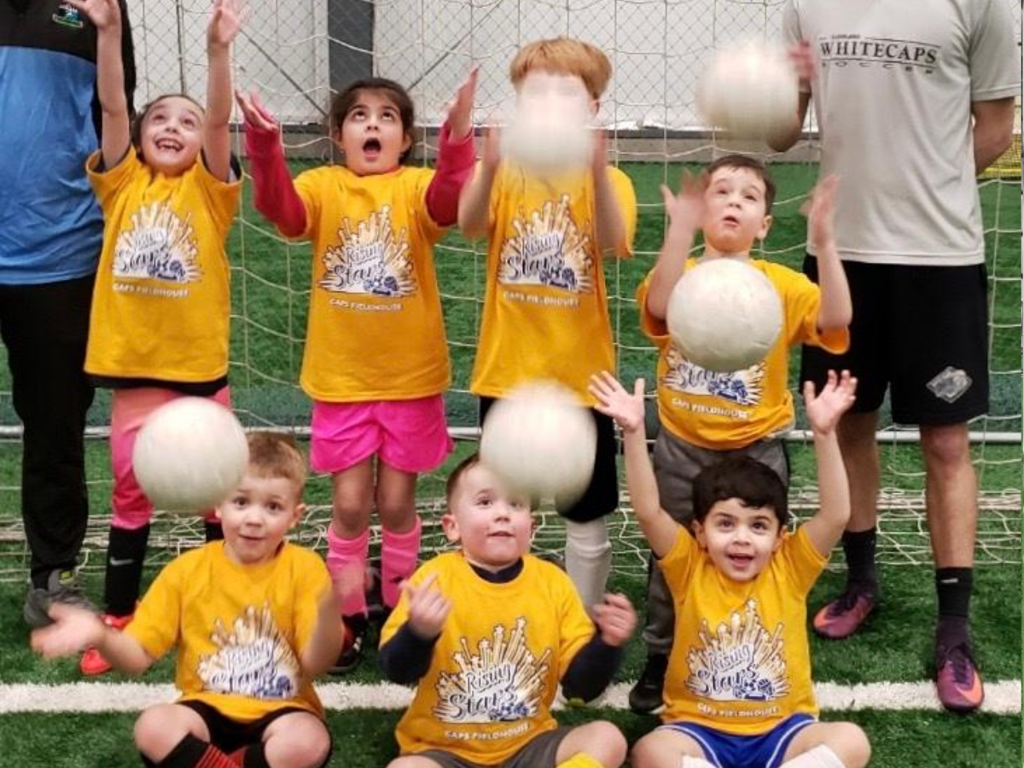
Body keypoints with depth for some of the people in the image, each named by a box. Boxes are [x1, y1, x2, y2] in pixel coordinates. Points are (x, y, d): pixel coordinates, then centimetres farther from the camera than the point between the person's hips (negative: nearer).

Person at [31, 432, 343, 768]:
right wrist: (101, 636, -22)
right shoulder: (188, 569, -1)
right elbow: (139, 656, -1)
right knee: (153, 727, -30)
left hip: (280, 711, -1)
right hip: (210, 710, 1)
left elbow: (313, 665, -12)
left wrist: (329, 612, -32)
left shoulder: (304, 568, -6)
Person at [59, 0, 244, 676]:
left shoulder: (208, 189, 1)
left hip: (201, 365, -1)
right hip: (133, 364, 1)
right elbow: (111, 107, -7)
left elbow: (220, 117, -13)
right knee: (131, 494, 10)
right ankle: (118, 616, 22)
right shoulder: (123, 184, 4)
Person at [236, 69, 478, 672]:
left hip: (410, 378, -1)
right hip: (341, 378, 1)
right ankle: (348, 616, 24)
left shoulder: (416, 187, -5)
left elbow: (449, 201, -27)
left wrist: (458, 140, -44)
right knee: (351, 503, 6)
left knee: (396, 503, 10)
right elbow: (282, 209, -22)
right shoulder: (323, 187, -2)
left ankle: (399, 613, 29)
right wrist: (266, 146, -39)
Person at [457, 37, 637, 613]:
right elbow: (471, 226, -21)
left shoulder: (607, 181, -4)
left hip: (580, 374, -1)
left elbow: (613, 242, -24)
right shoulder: (505, 174, -1)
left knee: (587, 517, 9)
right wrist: (490, 170, -43)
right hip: (507, 371, 1)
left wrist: (596, 170, -42)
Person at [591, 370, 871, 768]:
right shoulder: (690, 568, -4)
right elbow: (649, 512, -19)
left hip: (780, 731, 1)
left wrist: (824, 433, -29)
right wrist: (633, 432, -30)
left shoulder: (789, 568, -3)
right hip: (701, 729, -1)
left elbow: (836, 515, -17)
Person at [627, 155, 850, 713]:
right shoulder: (680, 273, -6)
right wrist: (680, 230, -39)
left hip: (756, 450, 0)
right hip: (682, 448, 0)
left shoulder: (782, 284, -4)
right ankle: (661, 660, 29)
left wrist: (823, 243, -30)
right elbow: (659, 308, -29)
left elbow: (835, 320, -21)